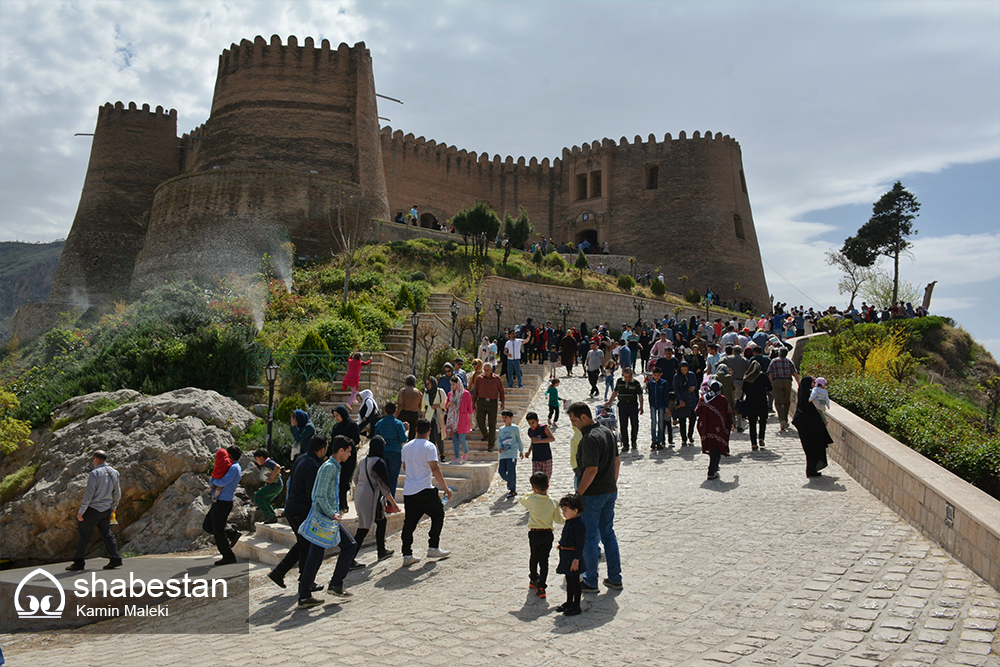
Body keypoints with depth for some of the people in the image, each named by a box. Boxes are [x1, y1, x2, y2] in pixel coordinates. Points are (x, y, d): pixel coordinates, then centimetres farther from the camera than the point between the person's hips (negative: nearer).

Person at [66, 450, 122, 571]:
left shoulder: (95, 473, -14)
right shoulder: (114, 473, 6)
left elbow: (89, 494, -17)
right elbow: (117, 494, 11)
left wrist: (81, 511, -11)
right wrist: (113, 508, 22)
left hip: (93, 509, -6)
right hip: (106, 509, 6)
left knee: (84, 535, 5)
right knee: (106, 533, 13)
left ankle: (79, 562, 11)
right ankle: (115, 558, 7)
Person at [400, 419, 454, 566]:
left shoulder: (406, 447, 10)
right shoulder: (429, 446, -10)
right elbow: (435, 469, -16)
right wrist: (446, 488, -11)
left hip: (408, 492, 6)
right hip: (425, 491, -6)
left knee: (409, 523, 10)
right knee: (438, 515, 13)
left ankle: (407, 555, 7)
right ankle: (433, 548, 12)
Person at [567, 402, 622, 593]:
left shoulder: (589, 439, -21)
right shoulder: (606, 432, 7)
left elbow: (592, 470, -26)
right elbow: (617, 461, 15)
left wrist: (578, 494, -19)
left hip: (592, 494, -9)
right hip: (610, 492, 9)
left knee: (589, 537, 3)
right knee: (608, 533, 16)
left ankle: (590, 582, 12)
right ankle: (615, 579, 22)